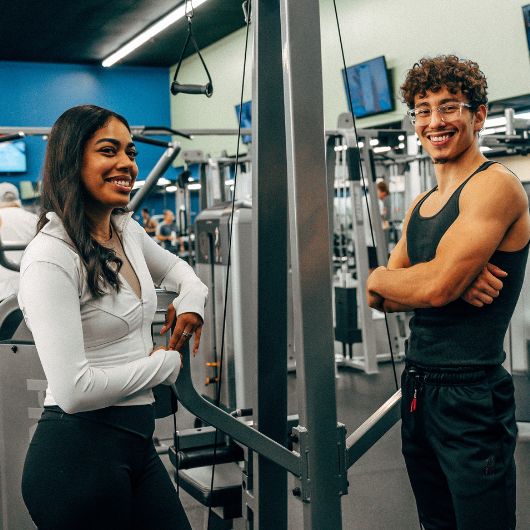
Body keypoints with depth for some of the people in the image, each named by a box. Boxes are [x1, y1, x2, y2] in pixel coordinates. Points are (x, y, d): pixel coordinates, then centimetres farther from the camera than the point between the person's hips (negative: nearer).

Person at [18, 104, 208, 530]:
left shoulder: (127, 231, 6)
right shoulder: (51, 258, -20)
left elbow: (177, 270, 28)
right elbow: (73, 390, -26)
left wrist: (191, 302, 4)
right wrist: (166, 363, -12)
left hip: (136, 440, 8)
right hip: (79, 452, -8)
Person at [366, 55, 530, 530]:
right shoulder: (421, 206, 14)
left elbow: (437, 286, -23)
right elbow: (379, 298, 7)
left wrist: (380, 277, -2)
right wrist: (450, 284, -12)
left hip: (470, 397, -8)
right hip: (417, 389, 8)